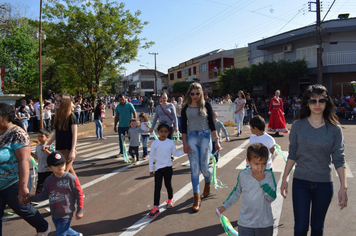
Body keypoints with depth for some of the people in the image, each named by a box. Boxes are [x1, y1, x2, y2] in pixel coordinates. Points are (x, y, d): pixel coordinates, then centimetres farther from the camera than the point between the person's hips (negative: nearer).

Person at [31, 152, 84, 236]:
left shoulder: (71, 178, -17)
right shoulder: (48, 181, -3)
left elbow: (79, 194, -11)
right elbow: (44, 195, 9)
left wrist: (79, 210, -8)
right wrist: (31, 198, 0)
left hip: (66, 214, -6)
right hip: (54, 214, 6)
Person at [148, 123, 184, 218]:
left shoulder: (171, 142, -3)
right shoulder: (154, 143, -6)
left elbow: (175, 153, 9)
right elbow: (151, 157, 2)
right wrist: (151, 169, 3)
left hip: (168, 167, 1)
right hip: (158, 168, -1)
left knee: (168, 185, 14)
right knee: (157, 187, -2)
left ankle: (170, 200, 39)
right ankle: (156, 207, 3)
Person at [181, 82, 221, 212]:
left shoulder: (206, 105, 4)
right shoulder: (186, 108, 6)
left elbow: (211, 124, 3)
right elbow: (183, 127, 5)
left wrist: (216, 140, -1)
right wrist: (184, 143, -3)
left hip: (205, 137, -1)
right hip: (191, 138, 1)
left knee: (204, 167, 1)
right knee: (194, 168, -2)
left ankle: (208, 182, 39)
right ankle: (196, 199, 7)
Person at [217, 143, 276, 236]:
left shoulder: (269, 175, -10)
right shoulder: (243, 174, -5)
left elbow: (272, 198, -15)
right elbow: (237, 192, 11)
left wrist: (263, 180, -23)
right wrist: (225, 206, 11)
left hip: (264, 223, 0)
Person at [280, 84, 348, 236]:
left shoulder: (335, 129, -4)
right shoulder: (298, 126, -4)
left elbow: (339, 159, -5)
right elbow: (292, 155, 2)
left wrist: (343, 187, -10)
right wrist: (284, 179, 2)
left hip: (324, 184, 1)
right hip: (300, 182, 0)